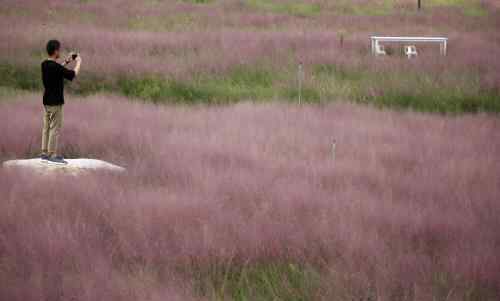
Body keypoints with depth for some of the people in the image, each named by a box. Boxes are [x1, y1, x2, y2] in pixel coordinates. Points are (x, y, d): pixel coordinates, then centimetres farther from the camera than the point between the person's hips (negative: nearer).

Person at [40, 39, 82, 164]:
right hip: (55, 102, -9)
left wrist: (66, 62, 21)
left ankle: (45, 153, 15)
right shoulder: (56, 67, -21)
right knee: (55, 128, -3)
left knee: (47, 127, 12)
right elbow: (73, 75, -14)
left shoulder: (45, 64, 5)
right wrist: (78, 62, 1)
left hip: (47, 100, 9)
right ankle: (52, 155, -3)